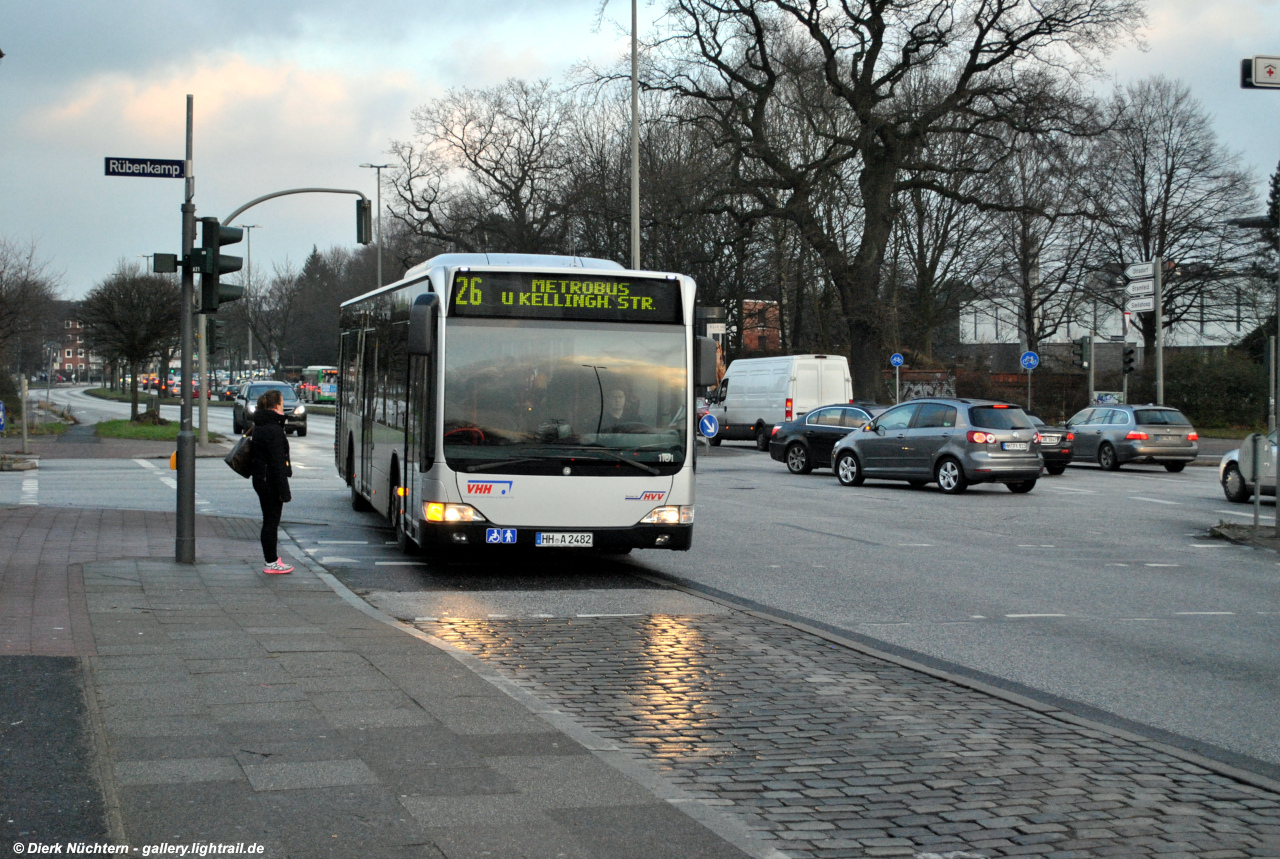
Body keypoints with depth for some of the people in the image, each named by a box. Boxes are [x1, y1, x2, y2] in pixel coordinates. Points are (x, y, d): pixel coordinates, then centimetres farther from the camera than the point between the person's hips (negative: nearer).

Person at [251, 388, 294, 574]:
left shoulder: (260, 426, 11)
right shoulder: (273, 430, -20)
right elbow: (277, 462, -21)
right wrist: (284, 491, -19)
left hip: (261, 480, 10)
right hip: (271, 482, -10)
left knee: (270, 520, 16)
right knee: (271, 521, -2)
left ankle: (271, 557, 25)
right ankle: (271, 563, 4)